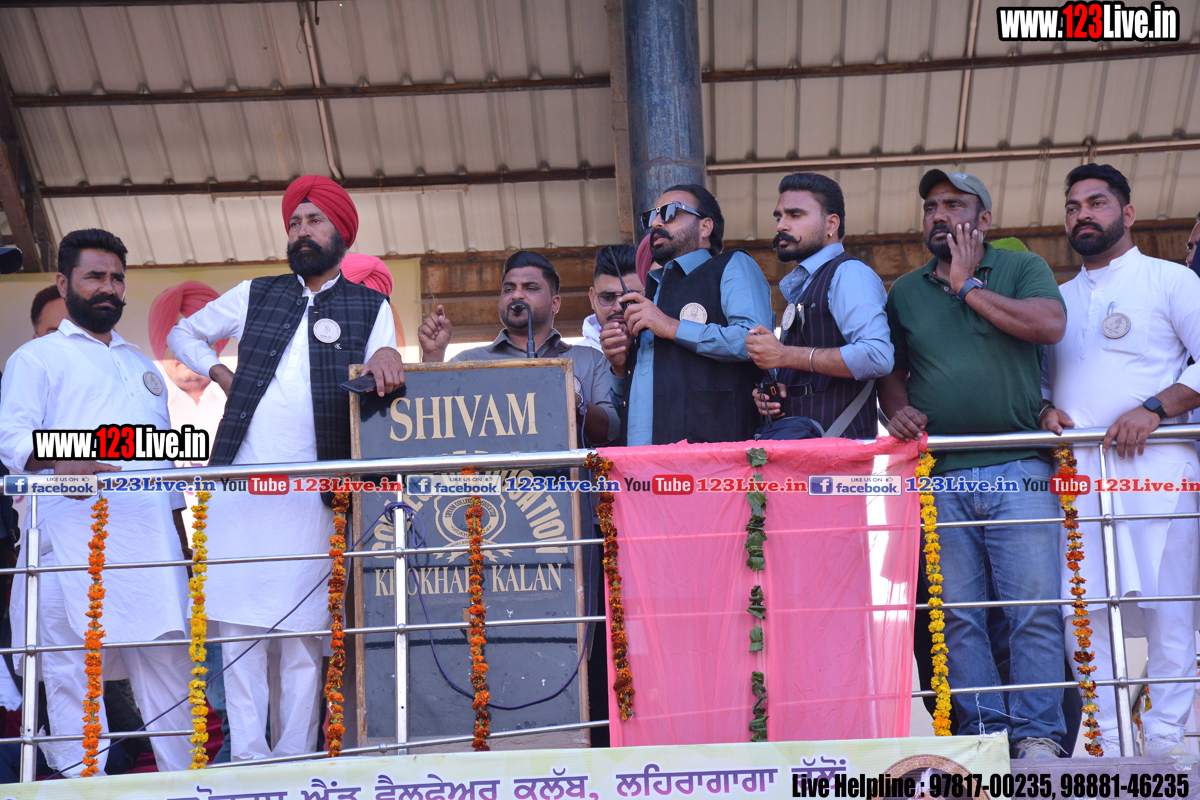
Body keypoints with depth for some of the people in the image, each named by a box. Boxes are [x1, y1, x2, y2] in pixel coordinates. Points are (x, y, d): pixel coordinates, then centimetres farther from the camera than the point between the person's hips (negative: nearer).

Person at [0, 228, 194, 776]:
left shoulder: (141, 366, 29)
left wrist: (180, 534, 20)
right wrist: (57, 460, -27)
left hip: (151, 539, 5)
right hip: (74, 539, -4)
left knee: (168, 659, 1)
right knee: (74, 665, -6)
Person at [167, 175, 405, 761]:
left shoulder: (370, 306, 12)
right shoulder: (255, 296, 17)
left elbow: (382, 387, 0)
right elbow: (183, 335, 28)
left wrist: (386, 355, -22)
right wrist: (219, 373, 9)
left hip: (312, 491, -2)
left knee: (304, 630, -3)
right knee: (236, 621, -3)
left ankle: (295, 763, 5)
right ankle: (248, 762, 2)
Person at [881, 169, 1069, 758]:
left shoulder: (1022, 268, 9)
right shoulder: (904, 292, 19)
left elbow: (1050, 324, -10)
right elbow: (890, 369, 20)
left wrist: (969, 286, -4)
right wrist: (898, 408, -3)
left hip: (1017, 470, -3)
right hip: (940, 477, 3)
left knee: (1034, 608, -5)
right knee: (958, 614, 2)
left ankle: (1037, 733, 4)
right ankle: (982, 730, 10)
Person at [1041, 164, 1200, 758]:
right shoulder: (1059, 298, 23)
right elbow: (1037, 373, 25)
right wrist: (1044, 408, 3)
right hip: (1076, 472, 4)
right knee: (1081, 608, -2)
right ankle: (1109, 743, 5)